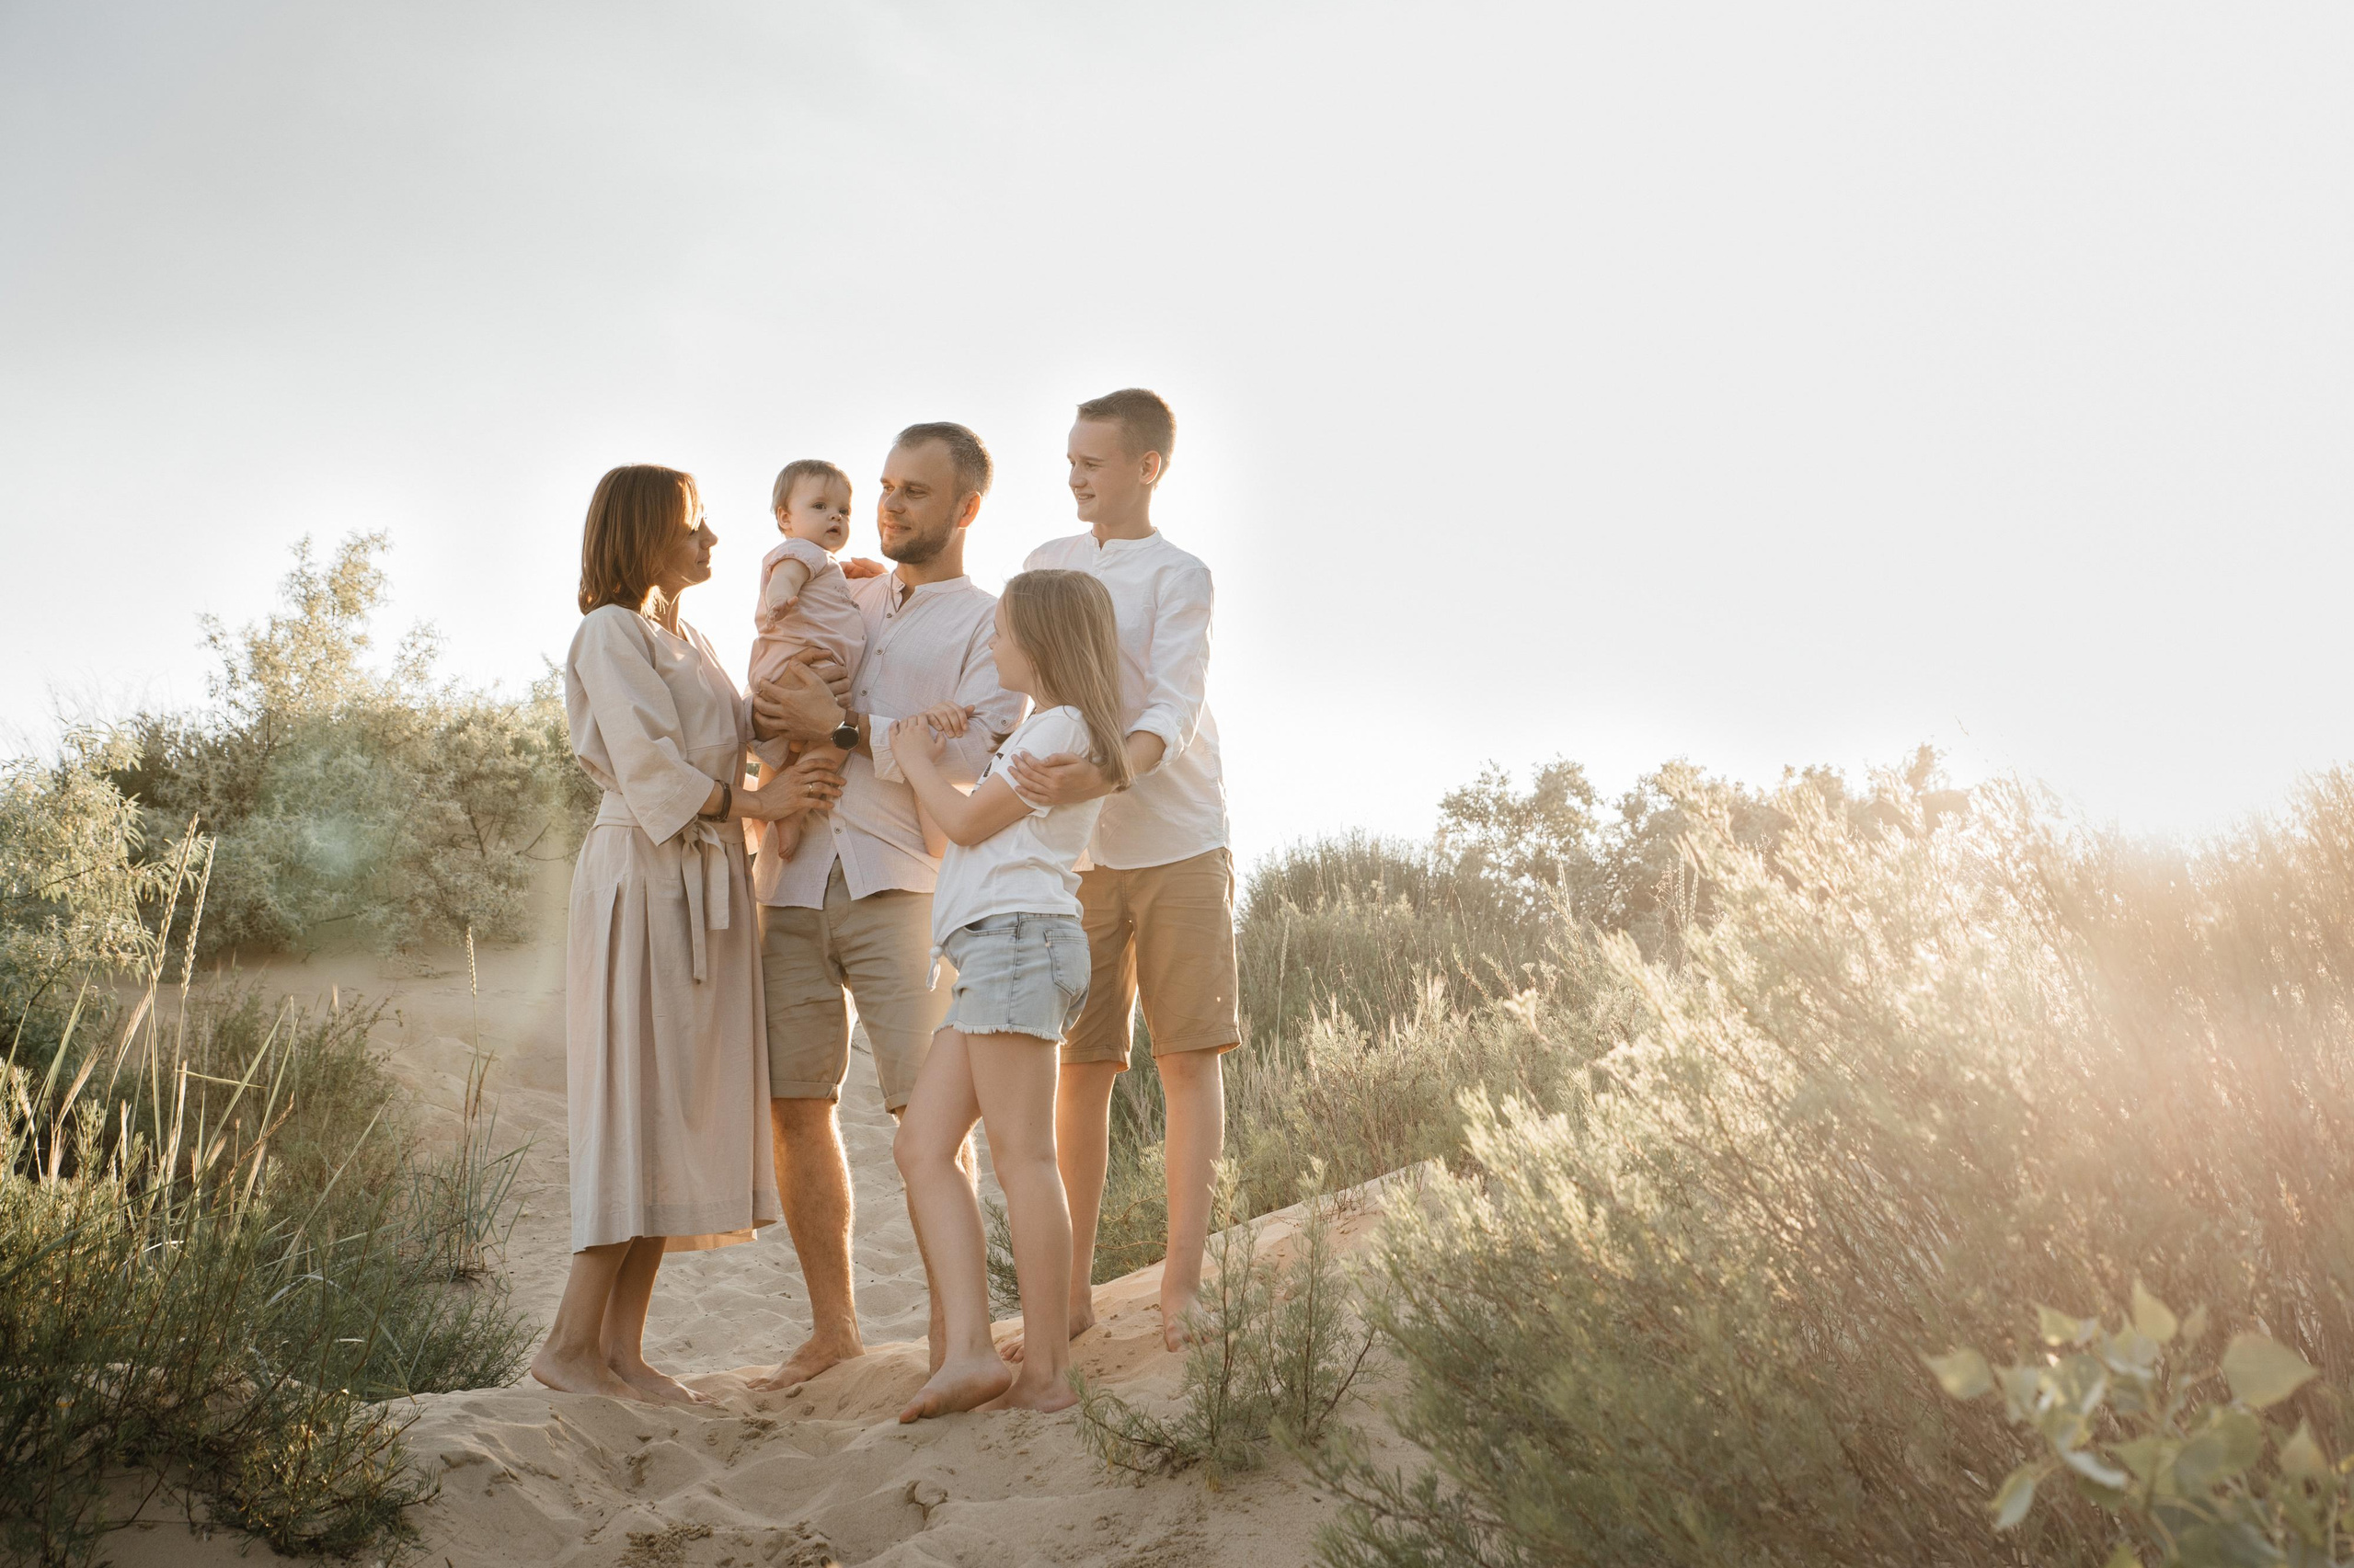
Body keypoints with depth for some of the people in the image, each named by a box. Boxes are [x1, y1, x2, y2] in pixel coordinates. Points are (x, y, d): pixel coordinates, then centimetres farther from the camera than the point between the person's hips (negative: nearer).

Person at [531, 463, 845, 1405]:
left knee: (685, 1109, 5)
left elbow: (738, 732, 18)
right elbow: (647, 763, -15)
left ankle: (620, 1347, 8)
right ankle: (570, 1343, -3)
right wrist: (754, 800, -12)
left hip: (706, 886, 9)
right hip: (646, 877, -9)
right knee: (640, 1105, -9)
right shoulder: (611, 631, -6)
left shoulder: (686, 639, 22)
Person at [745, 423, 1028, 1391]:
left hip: (901, 883, -5)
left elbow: (977, 756, -10)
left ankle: (951, 1320, 4)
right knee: (794, 1105, 4)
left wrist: (844, 727, -12)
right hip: (793, 876, 5)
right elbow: (773, 713, 33)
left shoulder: (989, 627, 6)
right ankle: (832, 1327, 15)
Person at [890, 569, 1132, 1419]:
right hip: (996, 954, 11)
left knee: (1021, 1155, -11)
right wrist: (942, 751, 26)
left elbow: (968, 820, -5)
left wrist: (916, 760, 10)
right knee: (921, 1147, 2)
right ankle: (970, 1350, -6)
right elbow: (981, 823, 36)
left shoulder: (1059, 726, -4)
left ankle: (1047, 1371, -10)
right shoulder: (1048, 732, 29)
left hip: (1016, 936, -11)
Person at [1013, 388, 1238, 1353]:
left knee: (1190, 1056, -5)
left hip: (1179, 847, -3)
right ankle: (1074, 1285, 7)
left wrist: (1095, 777, -37)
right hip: (1082, 853, 3)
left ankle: (1182, 1282, -2)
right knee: (1082, 1065, 1)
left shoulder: (1179, 577, -5)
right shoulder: (1047, 565, 12)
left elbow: (1173, 715, -19)